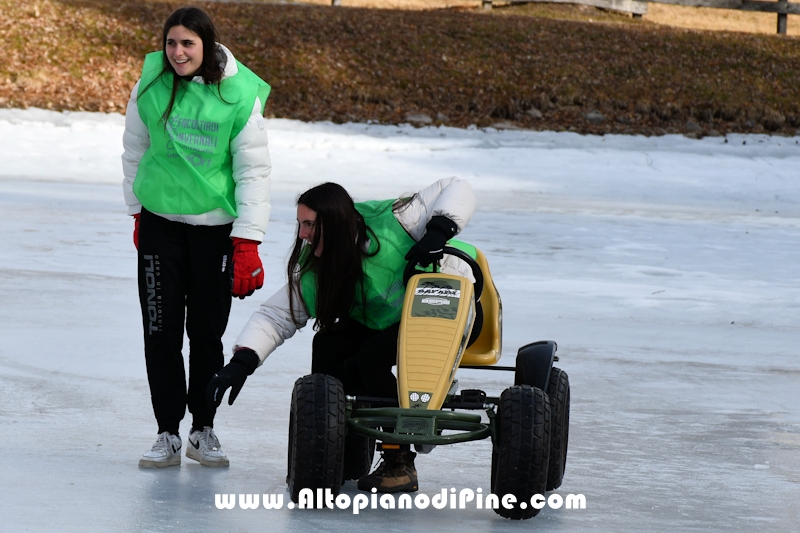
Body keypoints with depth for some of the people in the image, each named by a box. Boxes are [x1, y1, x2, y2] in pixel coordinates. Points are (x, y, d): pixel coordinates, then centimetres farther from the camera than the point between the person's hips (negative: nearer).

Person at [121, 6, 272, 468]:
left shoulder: (241, 96, -12)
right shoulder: (151, 88, -5)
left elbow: (254, 171, -8)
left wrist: (247, 242, -11)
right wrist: (138, 213, 13)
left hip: (216, 223, -2)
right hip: (160, 219, 2)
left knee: (207, 332, 4)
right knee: (161, 330, 0)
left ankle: (204, 430, 19)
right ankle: (168, 434, 8)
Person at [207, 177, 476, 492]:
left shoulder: (390, 223, -26)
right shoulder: (314, 273, -10)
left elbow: (458, 191, -22)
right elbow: (275, 316, -10)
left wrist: (438, 231, -40)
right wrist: (242, 361, -25)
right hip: (385, 324, 6)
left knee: (371, 357, -29)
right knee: (328, 346, -19)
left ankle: (400, 463, -19)